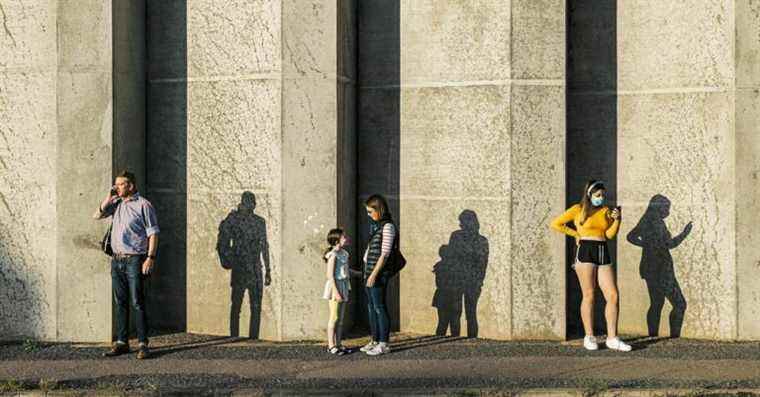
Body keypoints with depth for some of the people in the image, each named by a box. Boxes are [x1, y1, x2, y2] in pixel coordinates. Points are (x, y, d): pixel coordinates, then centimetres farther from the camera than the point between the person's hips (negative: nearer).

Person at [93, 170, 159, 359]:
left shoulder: (143, 205, -5)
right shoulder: (116, 204, 14)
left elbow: (153, 233, -8)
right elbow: (97, 215, 15)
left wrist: (151, 257, -16)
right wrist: (109, 198, 4)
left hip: (134, 260, -6)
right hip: (117, 259, 6)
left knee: (137, 303, -6)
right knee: (120, 303, 9)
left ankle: (143, 344, -2)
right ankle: (121, 342, 15)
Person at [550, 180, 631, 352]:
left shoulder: (606, 211, 14)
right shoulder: (578, 209, 2)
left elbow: (610, 235, 4)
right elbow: (556, 224, 3)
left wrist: (616, 219, -9)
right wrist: (575, 234, 2)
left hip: (603, 253, 5)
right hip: (585, 252, -5)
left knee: (613, 295, -2)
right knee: (589, 295, -2)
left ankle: (612, 338, 2)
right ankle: (589, 337, 7)